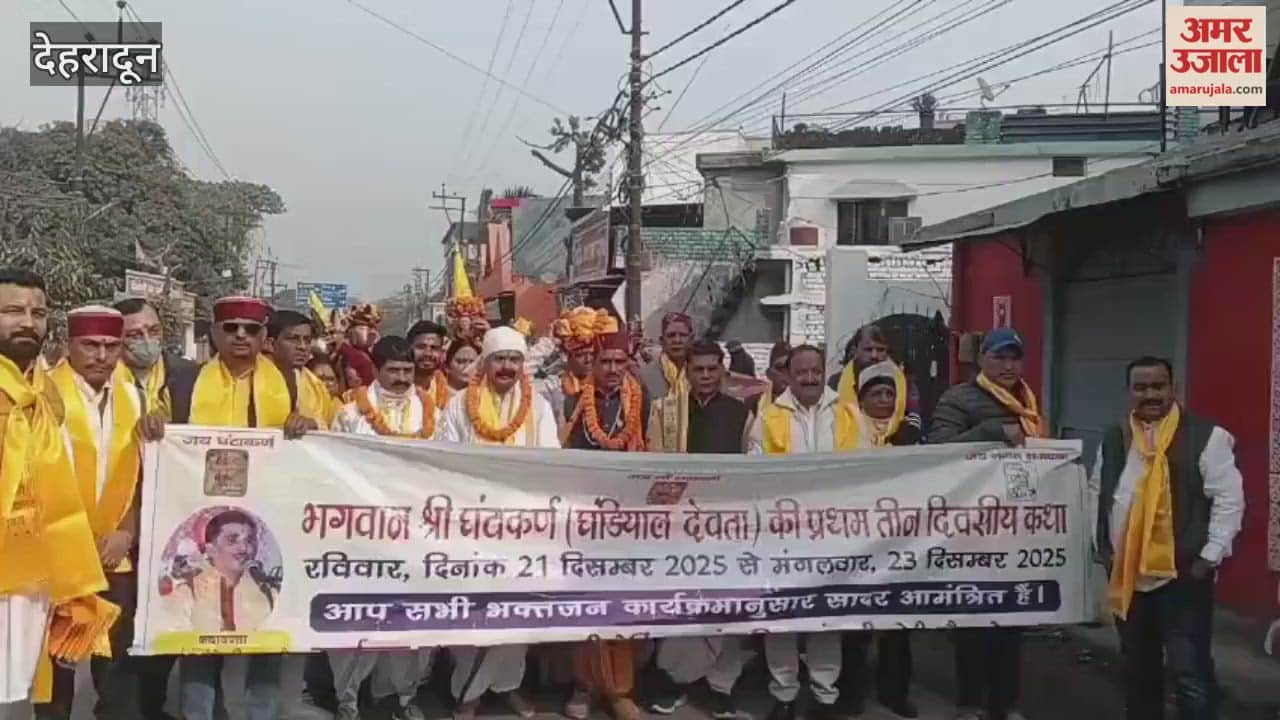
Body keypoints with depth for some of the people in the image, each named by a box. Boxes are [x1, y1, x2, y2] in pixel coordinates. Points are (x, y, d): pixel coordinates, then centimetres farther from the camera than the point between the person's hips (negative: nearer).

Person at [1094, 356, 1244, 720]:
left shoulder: (1205, 435, -7)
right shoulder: (1114, 438, 9)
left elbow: (1228, 500, -8)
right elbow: (1098, 494, 18)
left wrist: (1208, 557, -12)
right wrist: (1103, 547, 11)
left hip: (1183, 574, -5)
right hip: (1126, 575, 5)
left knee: (1190, 672, -8)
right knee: (1137, 668, 17)